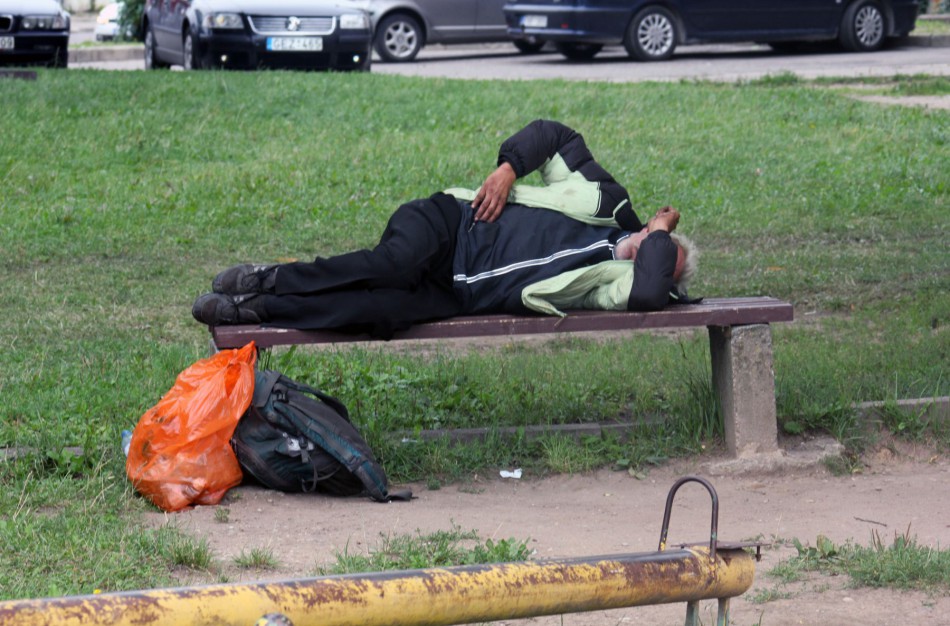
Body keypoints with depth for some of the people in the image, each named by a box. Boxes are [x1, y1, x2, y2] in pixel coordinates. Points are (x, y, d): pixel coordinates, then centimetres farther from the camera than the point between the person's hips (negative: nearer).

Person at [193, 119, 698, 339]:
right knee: (393, 265, -32)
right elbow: (551, 134, 15)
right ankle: (269, 278, -19)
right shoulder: (605, 199, 10)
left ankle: (251, 309, -24)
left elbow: (650, 293, -19)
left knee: (381, 311, -28)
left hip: (458, 295, 0)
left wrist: (661, 234, -4)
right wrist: (508, 168, -1)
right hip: (453, 223, 0)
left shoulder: (618, 285, 5)